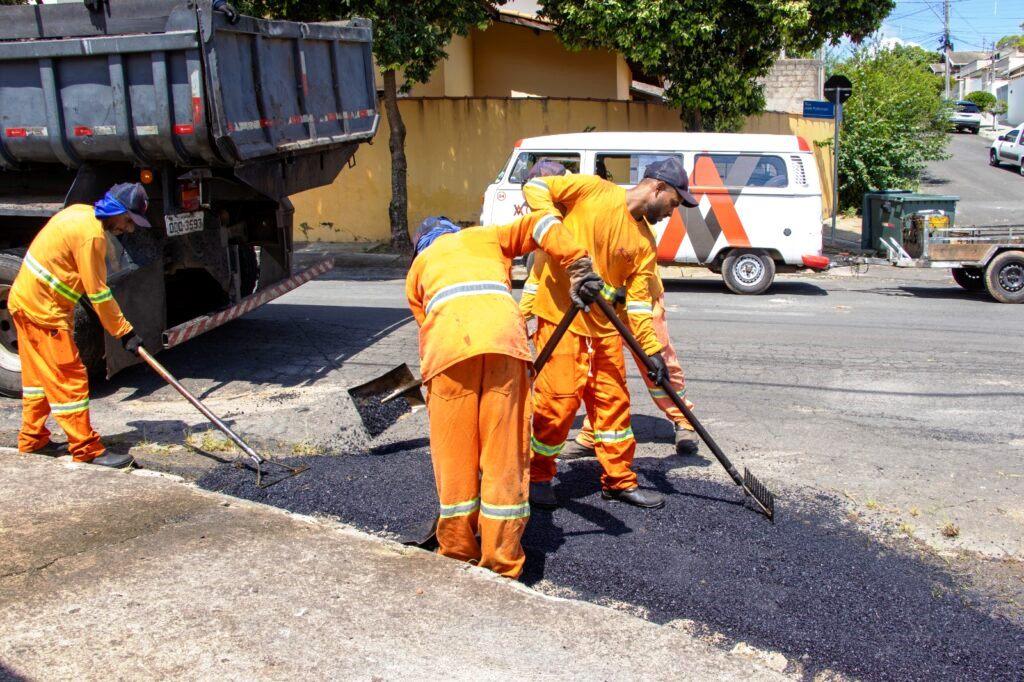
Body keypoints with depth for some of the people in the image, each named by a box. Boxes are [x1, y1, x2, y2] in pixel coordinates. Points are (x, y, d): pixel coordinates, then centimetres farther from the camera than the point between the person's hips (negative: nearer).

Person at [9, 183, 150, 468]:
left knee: (39, 375, 18)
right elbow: (98, 293, -19)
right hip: (43, 309, -10)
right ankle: (87, 449, 1)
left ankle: (32, 439, 29)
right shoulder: (91, 235, -22)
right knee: (70, 378, -5)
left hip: (25, 300, 10)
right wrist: (125, 332, -12)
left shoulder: (80, 212, 7)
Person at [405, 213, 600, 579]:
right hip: (504, 338, 0)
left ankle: (459, 558, 19)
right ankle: (502, 567, 9)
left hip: (448, 344, 0)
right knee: (505, 455, 5)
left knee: (454, 456, 9)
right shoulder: (487, 236, 36)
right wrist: (578, 268, 15)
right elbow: (541, 224, 21)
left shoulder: (419, 265, 35)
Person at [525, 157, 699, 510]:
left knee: (613, 399, 10)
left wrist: (652, 349, -2)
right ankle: (537, 476, 15)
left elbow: (638, 299, 6)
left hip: (605, 325, 6)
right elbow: (536, 188, -7)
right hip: (561, 315, -6)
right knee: (560, 399, -5)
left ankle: (619, 479, 25)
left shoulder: (645, 242, 8)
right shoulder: (593, 191, -7)